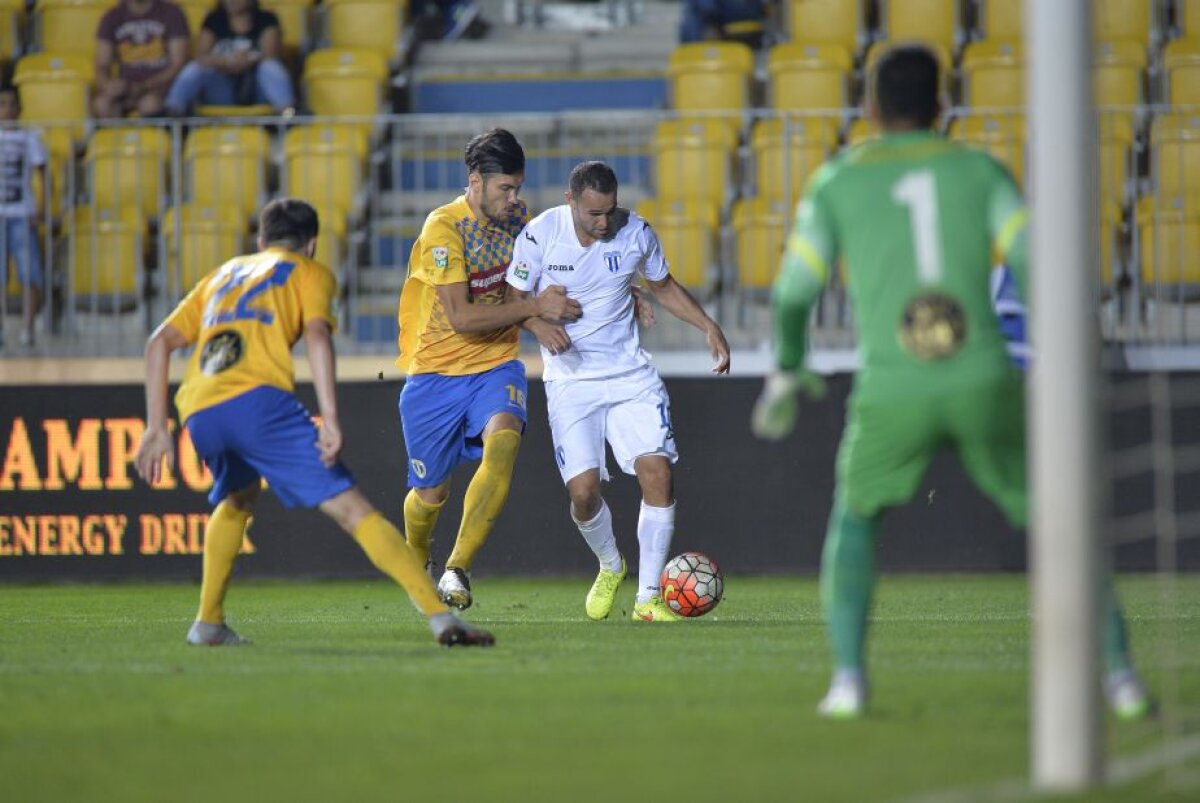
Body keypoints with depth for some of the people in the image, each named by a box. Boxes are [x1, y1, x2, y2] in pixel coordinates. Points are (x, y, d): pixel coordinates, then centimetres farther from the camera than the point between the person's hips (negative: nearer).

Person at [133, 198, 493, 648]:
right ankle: (440, 617, -14)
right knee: (350, 508, -6)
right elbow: (317, 334, -1)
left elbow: (159, 343, 25)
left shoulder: (222, 275, 35)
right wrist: (330, 418, -10)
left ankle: (209, 622, 32)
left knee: (237, 499, 35)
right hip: (258, 399, -5)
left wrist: (156, 426, 21)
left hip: (198, 412, 5)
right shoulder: (309, 272, 21)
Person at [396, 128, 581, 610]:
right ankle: (416, 565, 41)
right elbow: (462, 317, -24)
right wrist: (535, 308, -25)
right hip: (435, 373, -3)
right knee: (431, 493, 5)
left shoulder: (516, 217, 0)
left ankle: (457, 570, -28)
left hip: (495, 366, 3)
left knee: (503, 440, -29)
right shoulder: (444, 228, -19)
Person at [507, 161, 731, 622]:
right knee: (583, 488, -12)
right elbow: (514, 298, 1)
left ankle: (648, 597, -5)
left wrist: (709, 327, 3)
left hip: (630, 374, 2)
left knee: (657, 471, -15)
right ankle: (610, 567, 22)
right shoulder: (540, 234, -10)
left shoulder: (636, 233, -4)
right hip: (570, 380, -1)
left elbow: (663, 286, 15)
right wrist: (539, 324, -20)